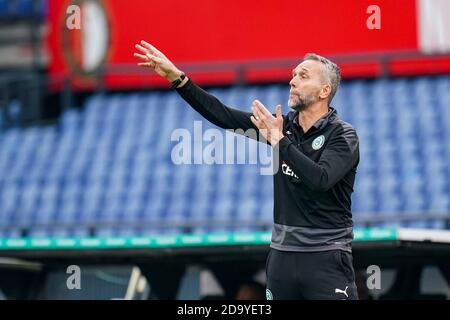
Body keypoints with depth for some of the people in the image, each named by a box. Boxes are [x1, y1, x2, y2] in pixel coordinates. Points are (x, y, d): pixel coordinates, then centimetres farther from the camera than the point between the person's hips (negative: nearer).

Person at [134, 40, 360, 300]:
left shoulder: (343, 135, -8)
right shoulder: (282, 124, 7)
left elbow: (320, 179, -24)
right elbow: (224, 116, 5)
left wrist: (280, 141, -24)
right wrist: (176, 77, -1)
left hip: (326, 258, -6)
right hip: (283, 254, 6)